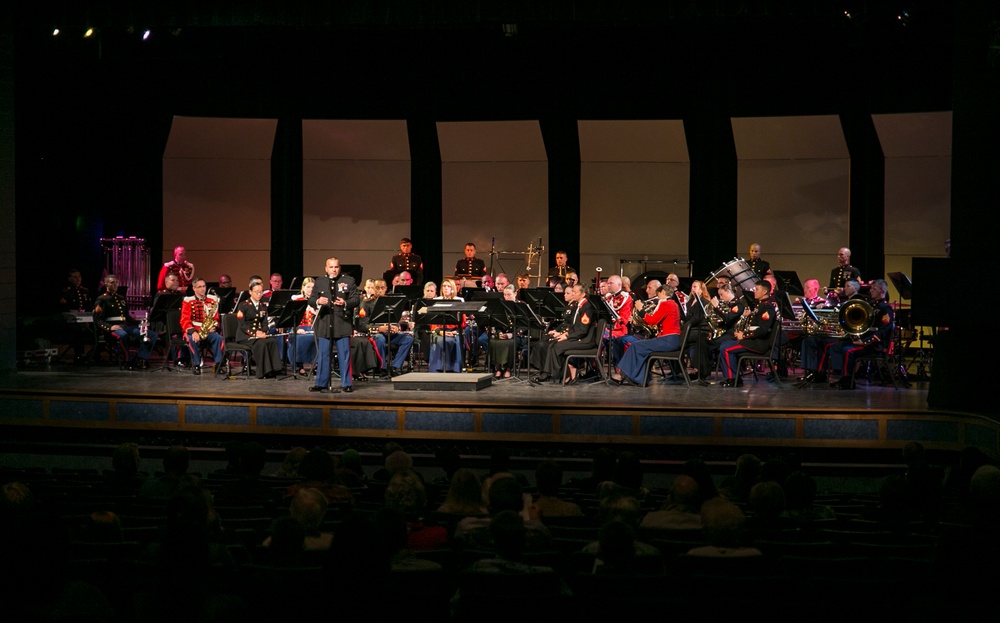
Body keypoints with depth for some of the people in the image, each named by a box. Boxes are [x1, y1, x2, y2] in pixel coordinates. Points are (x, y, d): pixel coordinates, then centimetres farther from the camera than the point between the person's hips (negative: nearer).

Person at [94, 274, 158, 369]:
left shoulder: (121, 298, 25)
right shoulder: (101, 300, 2)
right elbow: (98, 320, -6)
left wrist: (140, 323, 10)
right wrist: (110, 327, -25)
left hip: (126, 326, 7)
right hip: (113, 327, -7)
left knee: (152, 335, -10)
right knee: (123, 335, -44)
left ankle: (140, 359, -22)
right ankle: (128, 360, -28)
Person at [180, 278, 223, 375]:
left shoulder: (212, 300, 10)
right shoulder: (188, 301, 0)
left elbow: (216, 318, 13)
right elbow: (184, 320, -7)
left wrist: (214, 326, -11)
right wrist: (193, 332, -24)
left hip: (209, 331, 2)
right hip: (193, 331, -2)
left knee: (219, 338, -28)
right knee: (192, 340, -36)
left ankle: (217, 364, -18)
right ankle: (196, 365, -20)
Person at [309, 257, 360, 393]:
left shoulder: (349, 281, 4)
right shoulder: (319, 282, 10)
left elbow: (356, 300, -3)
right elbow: (310, 300, 6)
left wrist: (345, 303, -23)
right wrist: (317, 301, -17)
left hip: (343, 324, -2)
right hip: (324, 324, 2)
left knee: (344, 355, 1)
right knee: (323, 355, 6)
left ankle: (346, 384, 7)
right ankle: (321, 383, 13)